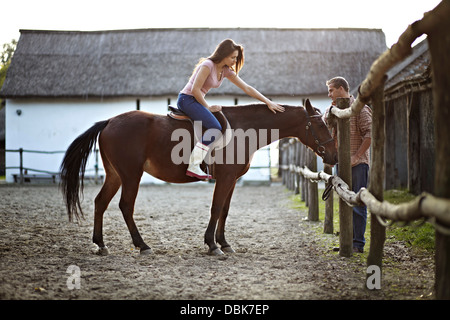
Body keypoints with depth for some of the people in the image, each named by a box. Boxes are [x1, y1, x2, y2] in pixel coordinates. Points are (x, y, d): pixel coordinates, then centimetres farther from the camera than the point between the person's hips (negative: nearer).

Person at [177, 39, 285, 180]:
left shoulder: (226, 71, 10)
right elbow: (195, 90, -21)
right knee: (215, 128, -24)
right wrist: (208, 107, -12)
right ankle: (193, 166, -31)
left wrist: (268, 102, 4)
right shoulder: (208, 65, -16)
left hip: (196, 100, 10)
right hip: (187, 98, -10)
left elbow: (247, 88, 9)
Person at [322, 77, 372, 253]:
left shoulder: (359, 108, -7)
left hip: (358, 163, -7)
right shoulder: (333, 109, 15)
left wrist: (356, 156, -17)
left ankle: (358, 243, -3)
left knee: (358, 203, -6)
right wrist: (331, 109, -1)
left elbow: (369, 134, -13)